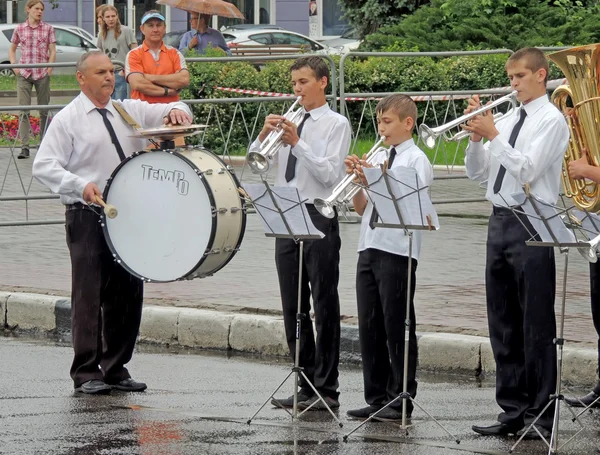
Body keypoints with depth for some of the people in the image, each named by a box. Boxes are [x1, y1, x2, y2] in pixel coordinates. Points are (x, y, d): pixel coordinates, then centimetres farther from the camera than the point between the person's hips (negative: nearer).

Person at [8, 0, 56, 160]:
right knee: (24, 111, -6)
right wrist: (14, 66, 3)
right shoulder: (19, 29, 6)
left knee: (44, 110, 6)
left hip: (42, 74, 0)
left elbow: (53, 51, 1)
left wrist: (49, 69, -9)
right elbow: (12, 49, 17)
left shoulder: (48, 29, 4)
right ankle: (24, 147, -7)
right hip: (24, 74, 0)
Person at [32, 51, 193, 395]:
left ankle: (116, 368, 17)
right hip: (88, 216, -5)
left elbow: (169, 115, 10)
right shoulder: (68, 119, -2)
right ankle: (86, 373, 1)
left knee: (129, 293, 7)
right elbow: (44, 166, -7)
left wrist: (175, 111, -16)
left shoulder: (130, 111, 13)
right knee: (90, 294, -4)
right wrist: (81, 185, -22)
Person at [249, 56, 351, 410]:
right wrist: (265, 134, -6)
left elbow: (330, 174, -14)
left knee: (325, 305, -3)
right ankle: (306, 386, 15)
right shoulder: (288, 121, 14)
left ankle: (326, 390, -1)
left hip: (319, 218, -6)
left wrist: (297, 143, -18)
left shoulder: (336, 124, -2)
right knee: (293, 307, 8)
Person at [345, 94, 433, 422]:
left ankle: (401, 399, 4)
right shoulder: (376, 158, 14)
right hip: (369, 248, 7)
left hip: (397, 251, -7)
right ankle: (376, 398, 15)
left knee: (397, 327, -2)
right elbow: (361, 208, 16)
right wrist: (356, 179, 0)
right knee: (369, 327, 8)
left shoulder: (416, 160, -5)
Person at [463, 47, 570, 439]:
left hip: (531, 226, -8)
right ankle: (513, 410, 17)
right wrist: (477, 137, -1)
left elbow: (527, 169, -17)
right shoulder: (507, 120, 15)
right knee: (503, 324, 10)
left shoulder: (552, 120, -6)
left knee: (536, 325, -4)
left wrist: (493, 135, -13)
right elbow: (478, 173, 15)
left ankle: (540, 417, -1)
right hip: (500, 223, 8)